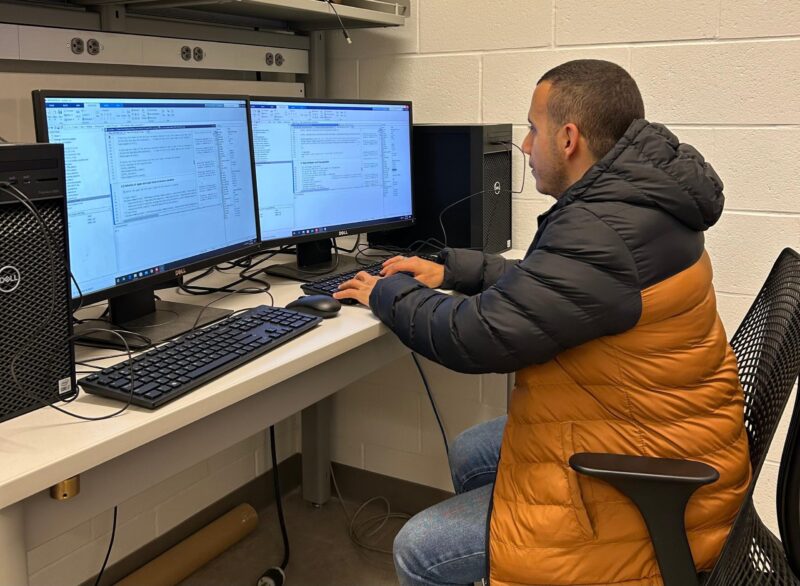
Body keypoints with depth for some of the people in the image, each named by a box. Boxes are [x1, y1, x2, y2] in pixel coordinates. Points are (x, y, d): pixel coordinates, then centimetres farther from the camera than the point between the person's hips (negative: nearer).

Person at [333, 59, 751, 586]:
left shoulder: (607, 234, -29)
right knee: (470, 454, 23)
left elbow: (475, 337, -25)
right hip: (638, 429, 10)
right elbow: (543, 281, 18)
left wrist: (388, 294, -8)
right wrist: (452, 271, 13)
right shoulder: (632, 203, 4)